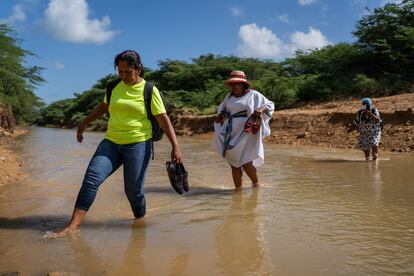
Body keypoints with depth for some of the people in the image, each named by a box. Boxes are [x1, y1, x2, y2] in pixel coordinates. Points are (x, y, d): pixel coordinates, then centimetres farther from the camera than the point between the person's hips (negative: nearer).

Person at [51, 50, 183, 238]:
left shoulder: (149, 91, -4)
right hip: (111, 143, 4)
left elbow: (164, 119, -6)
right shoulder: (115, 87, 9)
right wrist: (84, 124, 29)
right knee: (91, 178, -12)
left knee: (133, 190, -2)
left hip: (138, 145, -4)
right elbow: (102, 107, 26)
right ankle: (73, 226, -12)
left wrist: (175, 146, -13)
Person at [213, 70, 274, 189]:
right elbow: (221, 110, 26)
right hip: (231, 134, 5)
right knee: (233, 164, 5)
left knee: (246, 163, -7)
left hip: (246, 134, -5)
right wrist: (220, 116, 4)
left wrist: (261, 109, -16)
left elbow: (270, 105, 5)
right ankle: (238, 189, 16)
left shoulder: (253, 95, 0)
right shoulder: (229, 97, 13)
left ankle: (256, 183, 19)